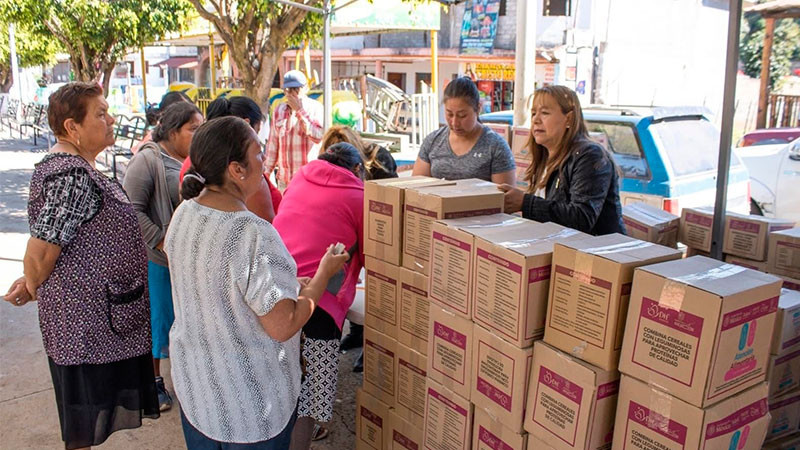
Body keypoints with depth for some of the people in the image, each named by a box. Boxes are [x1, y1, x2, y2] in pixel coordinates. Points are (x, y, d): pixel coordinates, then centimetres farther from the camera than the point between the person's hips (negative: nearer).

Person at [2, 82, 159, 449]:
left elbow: (52, 235, 15)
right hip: (88, 317, -10)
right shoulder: (73, 177, -23)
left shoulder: (71, 166, 10)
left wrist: (34, 282, 9)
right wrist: (32, 289, -7)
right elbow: (40, 251, -24)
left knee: (88, 413, 24)